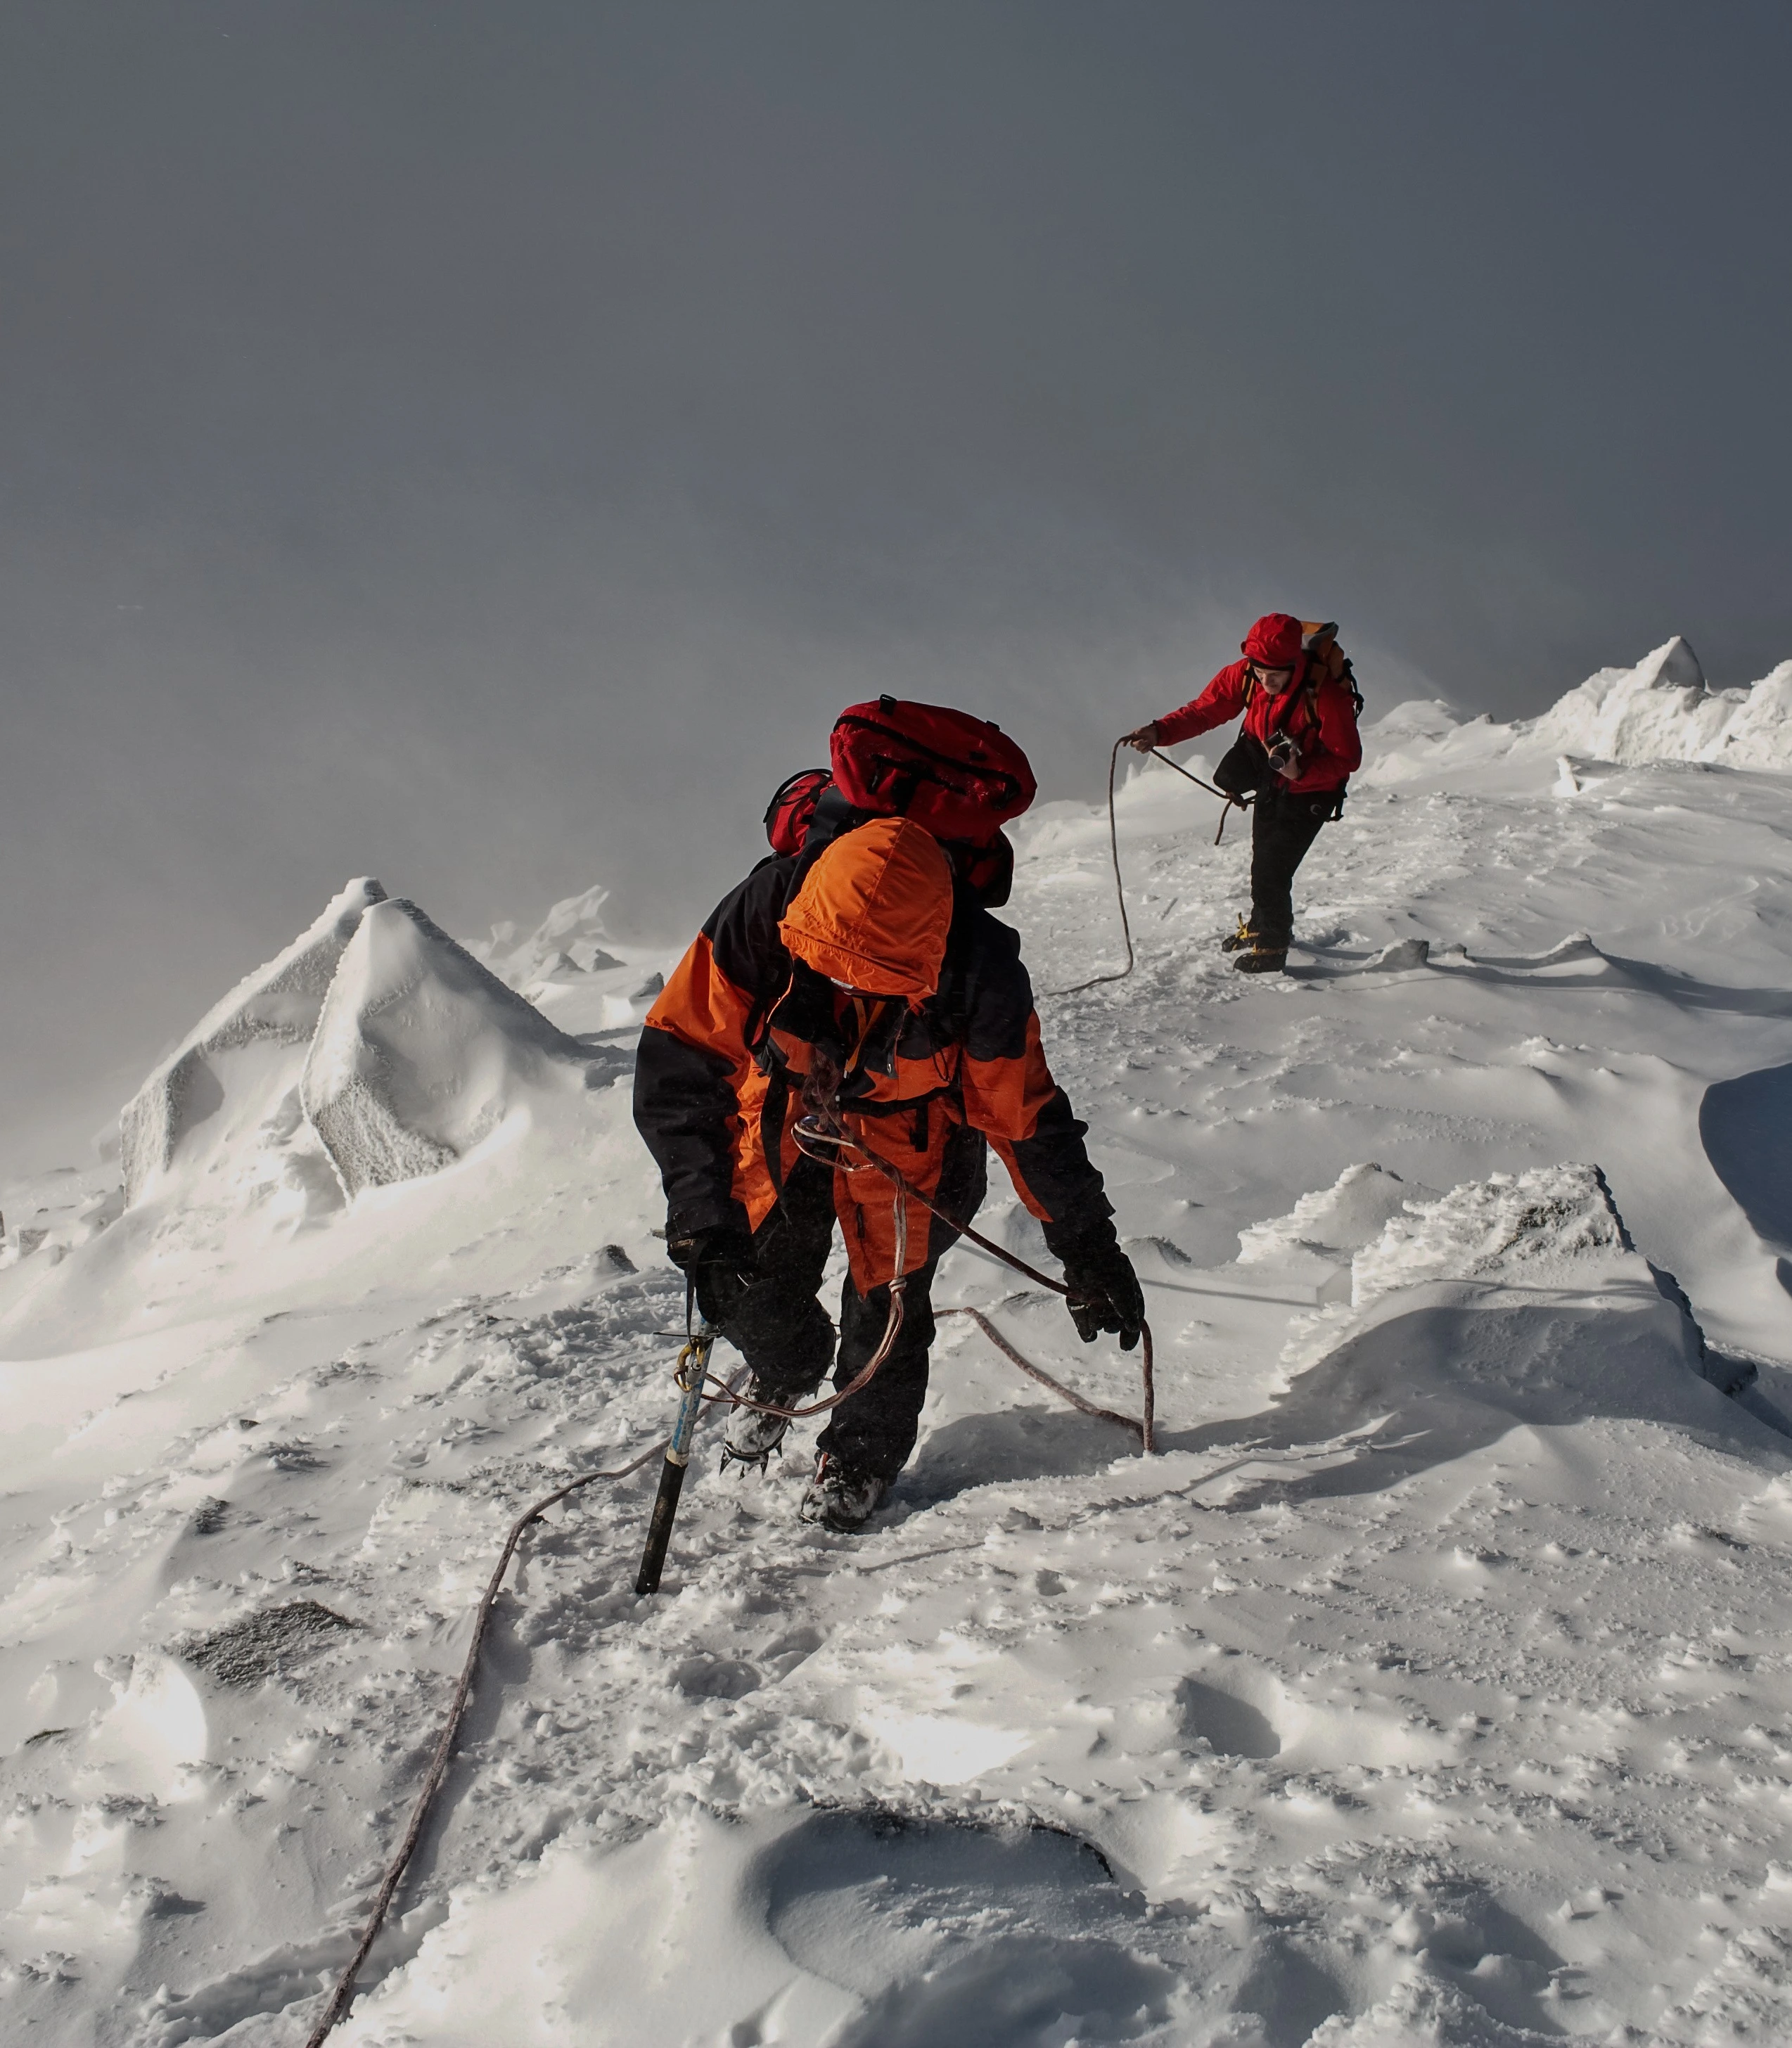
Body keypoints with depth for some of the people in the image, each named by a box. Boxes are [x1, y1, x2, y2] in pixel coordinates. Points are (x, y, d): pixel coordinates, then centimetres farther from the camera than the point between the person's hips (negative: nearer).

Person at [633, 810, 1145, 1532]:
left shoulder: (976, 974, -33)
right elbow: (679, 1057, -29)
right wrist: (701, 1210, -38)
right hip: (779, 1115, 1)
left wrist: (1088, 1250, -11)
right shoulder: (762, 914, -35)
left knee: (885, 1304, -4)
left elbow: (1026, 1115, -18)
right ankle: (784, 1372, 41)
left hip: (905, 1133, -1)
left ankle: (863, 1454, 29)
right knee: (750, 1290, 2)